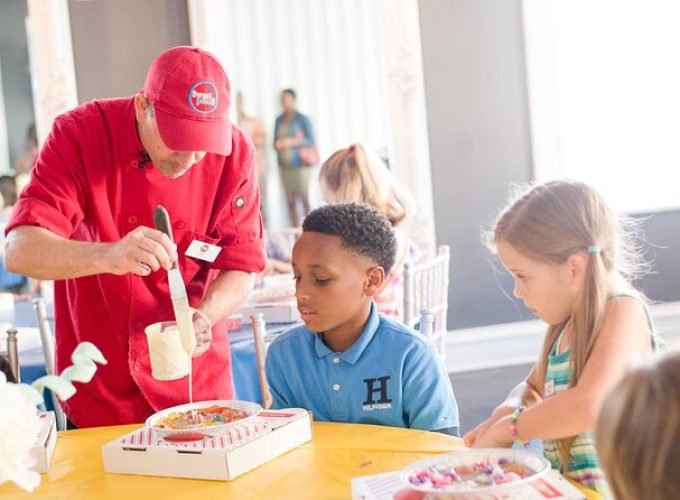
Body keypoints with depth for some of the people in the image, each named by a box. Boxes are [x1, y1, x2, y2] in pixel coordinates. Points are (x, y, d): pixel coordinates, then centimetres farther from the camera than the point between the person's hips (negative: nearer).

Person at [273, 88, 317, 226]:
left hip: (300, 164, -5)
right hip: (285, 165, 5)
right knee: (290, 201, 2)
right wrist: (277, 145, 0)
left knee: (304, 199, -9)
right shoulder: (279, 120, 13)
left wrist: (292, 142, -15)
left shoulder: (302, 119, -2)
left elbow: (311, 141, -5)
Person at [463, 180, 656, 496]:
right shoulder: (565, 323, 10)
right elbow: (534, 387, 23)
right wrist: (505, 413, 2)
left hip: (608, 489, -6)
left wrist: (508, 427, -13)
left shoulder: (623, 311, -12)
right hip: (565, 487, 6)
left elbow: (589, 406, -25)